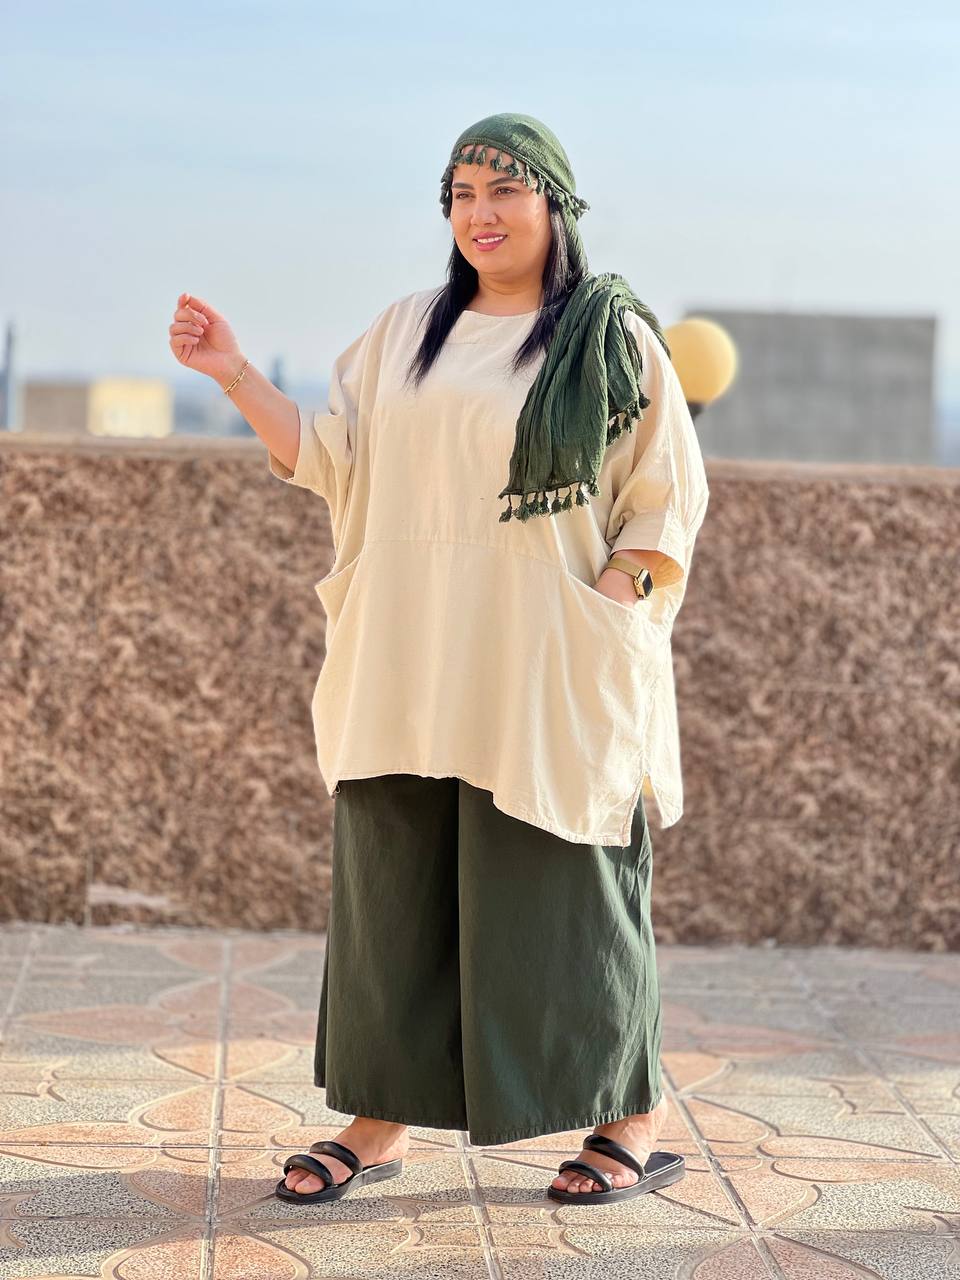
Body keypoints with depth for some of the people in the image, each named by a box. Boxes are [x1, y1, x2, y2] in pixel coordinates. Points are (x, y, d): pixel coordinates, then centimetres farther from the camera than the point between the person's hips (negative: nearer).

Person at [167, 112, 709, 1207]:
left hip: (546, 678, -4)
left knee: (562, 893, 1)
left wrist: (605, 604, -11)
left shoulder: (613, 338, 1)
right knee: (391, 886, 6)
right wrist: (234, 375, 0)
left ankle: (635, 1119, 16)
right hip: (412, 674, 4)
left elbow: (667, 501, 1)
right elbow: (332, 459, 9)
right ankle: (379, 1123, 15)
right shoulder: (407, 330, 13)